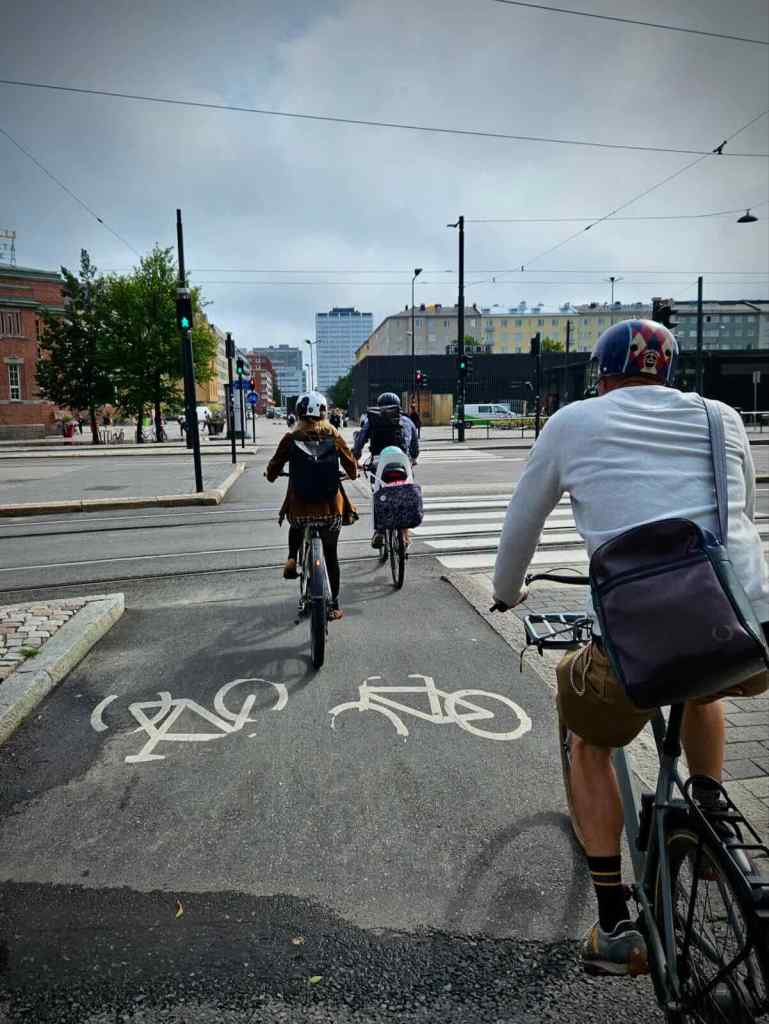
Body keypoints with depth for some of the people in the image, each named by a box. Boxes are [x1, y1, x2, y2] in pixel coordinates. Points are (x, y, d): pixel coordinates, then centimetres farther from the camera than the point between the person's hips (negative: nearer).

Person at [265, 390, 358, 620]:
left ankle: (292, 560, 15)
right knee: (331, 555, 14)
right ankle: (334, 605, 18)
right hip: (331, 505, 0)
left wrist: (270, 474, 22)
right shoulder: (334, 436, -1)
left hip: (300, 503, 0)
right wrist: (352, 474, 29)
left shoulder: (291, 438, -5)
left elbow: (273, 470, -1)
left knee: (296, 525, 36)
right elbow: (352, 467, 7)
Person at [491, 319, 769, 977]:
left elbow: (521, 524, 18)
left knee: (589, 746, 26)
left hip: (640, 641, -3)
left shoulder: (574, 422, 10)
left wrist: (507, 593, 37)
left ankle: (616, 928, 25)